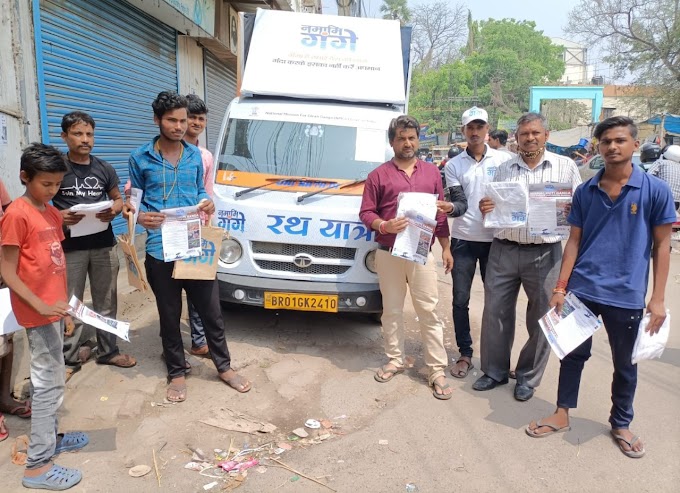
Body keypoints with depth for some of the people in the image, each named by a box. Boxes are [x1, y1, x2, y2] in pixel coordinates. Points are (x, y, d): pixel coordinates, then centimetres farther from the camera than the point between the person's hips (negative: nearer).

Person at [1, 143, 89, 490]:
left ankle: (49, 437, 34)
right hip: (37, 313, -8)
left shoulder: (53, 213, 10)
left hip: (53, 309, 8)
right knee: (49, 383, -4)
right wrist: (41, 306, -22)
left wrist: (63, 304, 15)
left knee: (52, 379, 18)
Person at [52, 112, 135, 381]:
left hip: (104, 245, 4)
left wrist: (113, 211, -6)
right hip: (70, 247, -3)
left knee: (106, 302, 11)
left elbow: (118, 199, 17)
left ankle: (108, 350, 25)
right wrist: (58, 216, -19)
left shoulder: (104, 168, 8)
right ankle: (70, 357, 15)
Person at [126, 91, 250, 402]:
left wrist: (207, 203, -5)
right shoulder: (140, 158, 0)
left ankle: (224, 367, 27)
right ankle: (177, 373, 29)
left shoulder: (195, 155, 9)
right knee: (170, 315, 11)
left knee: (211, 310, 9)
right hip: (160, 250, -2)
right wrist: (139, 216, -17)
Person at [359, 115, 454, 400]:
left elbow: (440, 214, 12)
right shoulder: (378, 175, 2)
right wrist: (384, 225, -20)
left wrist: (446, 248, 8)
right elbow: (366, 212, 0)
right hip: (388, 255, 0)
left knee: (429, 311, 1)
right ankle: (395, 360, 25)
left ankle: (437, 370, 8)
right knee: (392, 310, 10)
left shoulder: (432, 172, 10)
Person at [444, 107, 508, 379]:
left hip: (494, 239, 0)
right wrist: (451, 207, -29)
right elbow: (461, 203, -6)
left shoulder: (503, 159, 3)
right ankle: (465, 354, 17)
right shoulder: (454, 165, 4)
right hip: (463, 240, 1)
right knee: (460, 300, 4)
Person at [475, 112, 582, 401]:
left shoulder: (565, 166, 5)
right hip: (503, 250, 2)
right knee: (495, 312, 7)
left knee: (541, 318, 7)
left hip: (545, 253, -2)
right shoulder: (504, 170, 11)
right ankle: (495, 371, 24)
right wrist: (485, 209, -8)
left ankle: (528, 377, 25)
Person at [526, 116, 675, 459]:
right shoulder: (585, 191, 2)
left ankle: (621, 425, 34)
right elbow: (574, 241, 5)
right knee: (573, 353, 13)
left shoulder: (655, 190, -5)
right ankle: (562, 414, 30)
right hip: (582, 289, 2)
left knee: (625, 364, 14)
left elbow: (661, 245, -2)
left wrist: (657, 299, -6)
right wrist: (560, 287, 0)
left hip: (626, 295, -2)